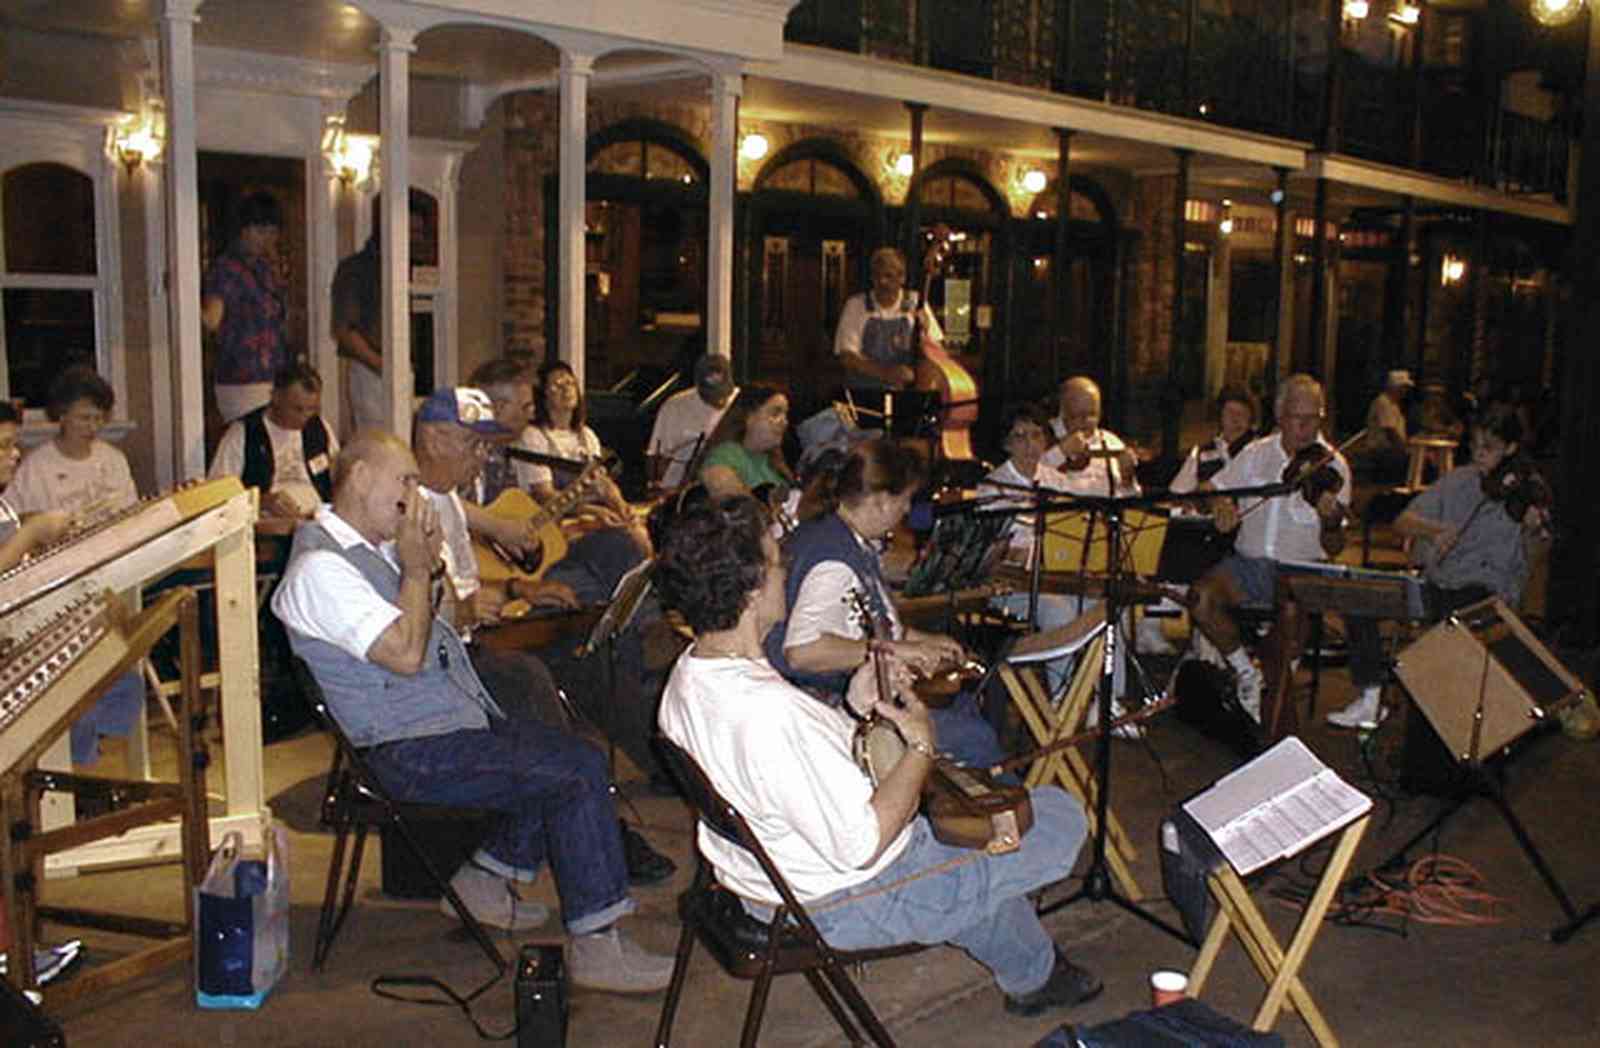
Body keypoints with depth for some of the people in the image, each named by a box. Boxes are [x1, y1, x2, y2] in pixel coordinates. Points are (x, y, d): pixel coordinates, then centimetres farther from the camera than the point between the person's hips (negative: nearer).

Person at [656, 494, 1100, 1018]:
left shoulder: (687, 674, -5)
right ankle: (1035, 975, 31)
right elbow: (862, 846, -31)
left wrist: (851, 711, -1)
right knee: (1061, 815, 4)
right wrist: (921, 747, -18)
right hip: (845, 903, -9)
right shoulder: (770, 712, -36)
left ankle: (1029, 977, 43)